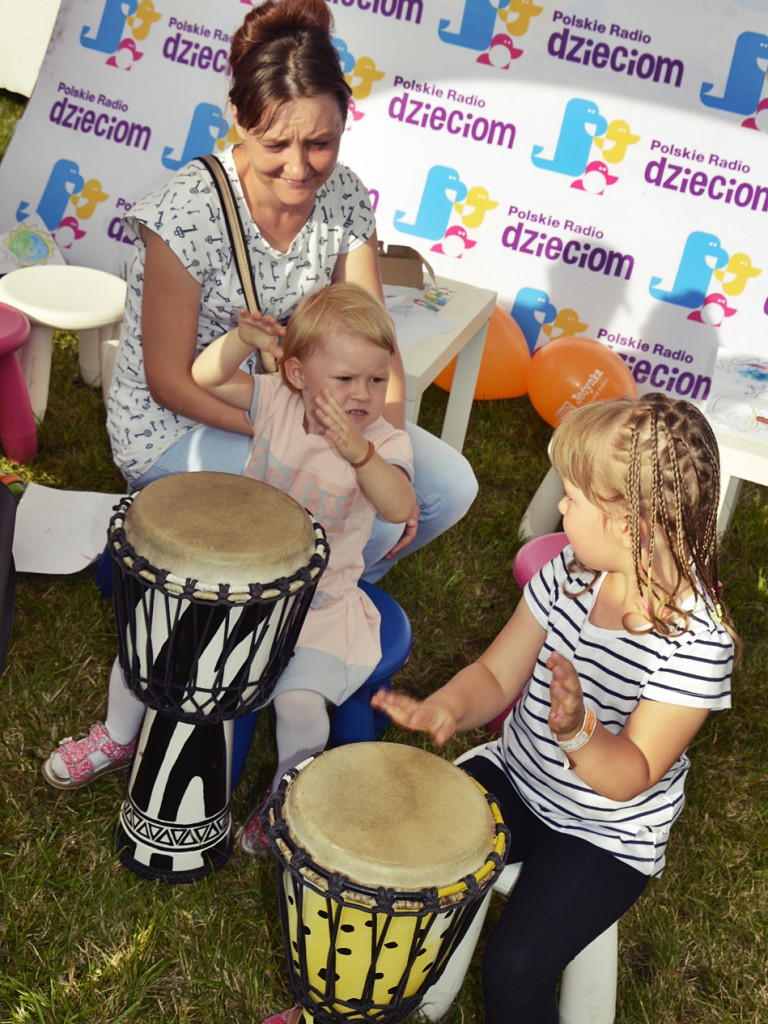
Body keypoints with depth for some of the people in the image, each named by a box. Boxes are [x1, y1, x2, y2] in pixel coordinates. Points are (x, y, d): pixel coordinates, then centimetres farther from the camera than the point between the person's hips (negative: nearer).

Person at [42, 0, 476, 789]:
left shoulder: (344, 199, -7)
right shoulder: (188, 212, -23)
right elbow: (170, 380, -20)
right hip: (174, 428, -6)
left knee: (448, 487, -8)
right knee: (371, 522, -24)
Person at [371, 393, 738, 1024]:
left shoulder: (697, 641, -25)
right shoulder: (570, 575, -8)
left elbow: (630, 777, -23)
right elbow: (496, 676, -3)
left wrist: (577, 733, -44)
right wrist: (449, 707, -25)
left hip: (605, 837, -5)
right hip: (515, 780, 5)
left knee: (514, 972, -17)